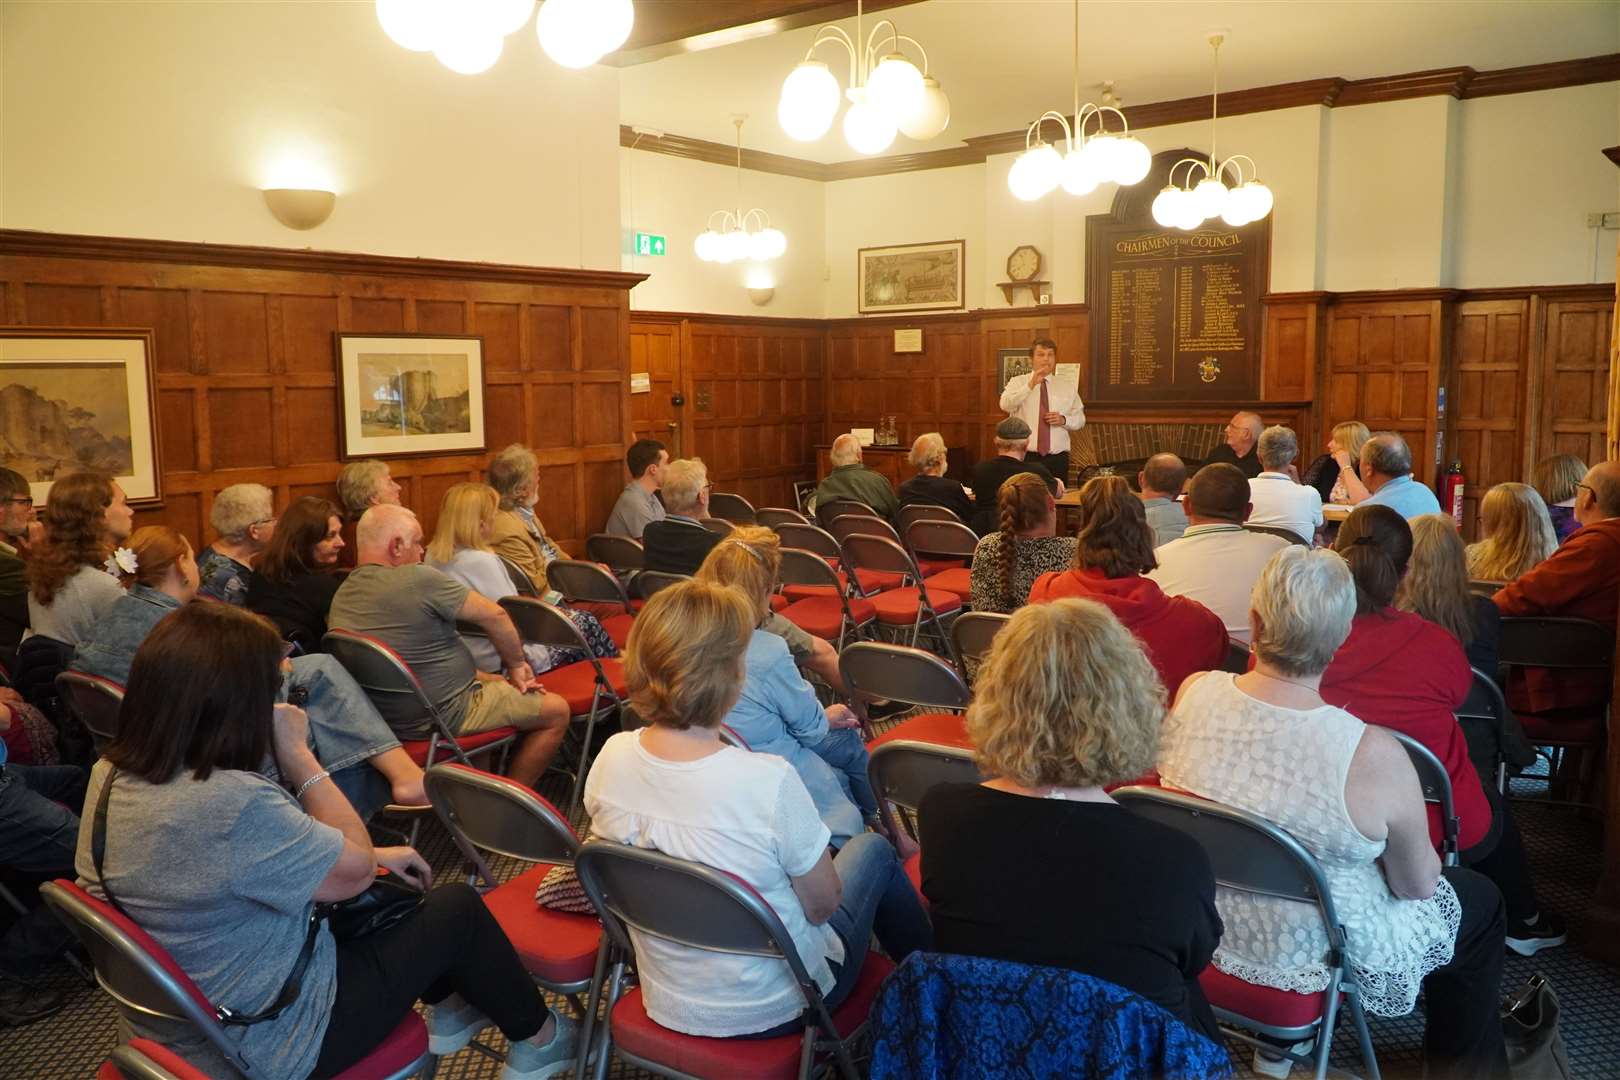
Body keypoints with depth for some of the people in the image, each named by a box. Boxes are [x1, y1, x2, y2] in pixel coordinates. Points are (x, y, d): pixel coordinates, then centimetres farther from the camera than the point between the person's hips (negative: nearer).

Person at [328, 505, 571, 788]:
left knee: (500, 684, 29)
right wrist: (517, 664, 3)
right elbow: (494, 615, -15)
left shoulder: (341, 597, 4)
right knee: (556, 711, 4)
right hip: (444, 716, -9)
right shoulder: (418, 579, -22)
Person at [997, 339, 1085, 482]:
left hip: (1057, 459, 2)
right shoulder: (1017, 382, 4)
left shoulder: (1067, 387, 12)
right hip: (1025, 457, -2)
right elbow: (1005, 405, -15)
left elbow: (1080, 419, 14)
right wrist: (1031, 384, -22)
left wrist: (1064, 420, -7)